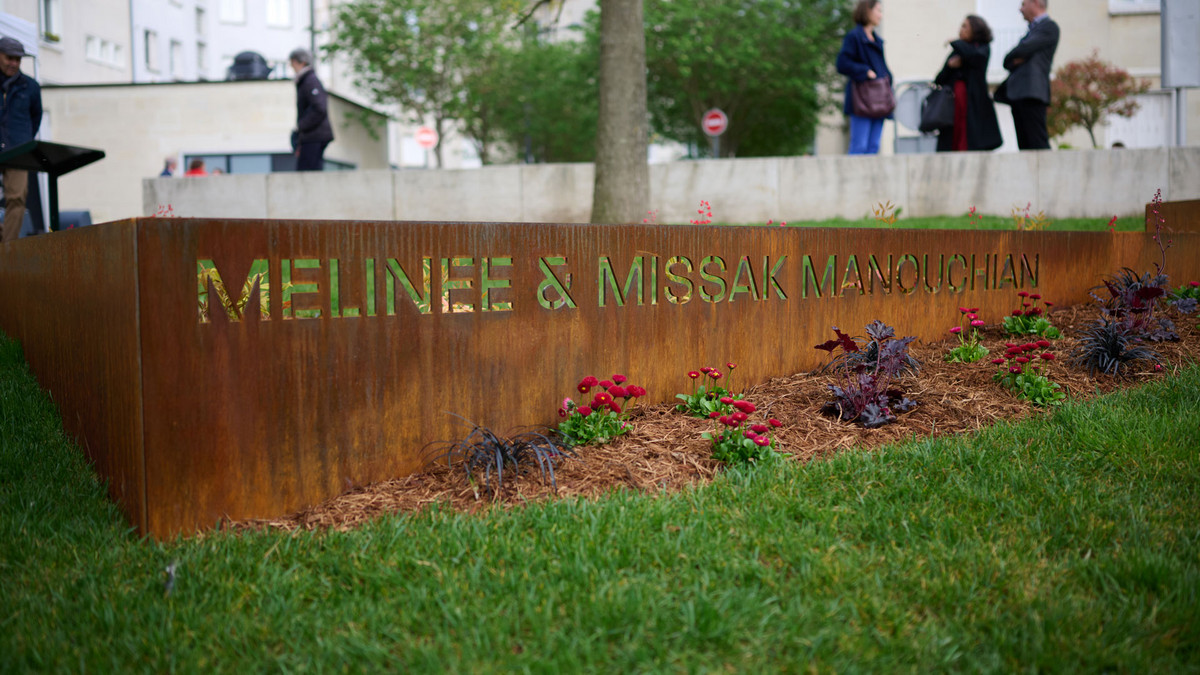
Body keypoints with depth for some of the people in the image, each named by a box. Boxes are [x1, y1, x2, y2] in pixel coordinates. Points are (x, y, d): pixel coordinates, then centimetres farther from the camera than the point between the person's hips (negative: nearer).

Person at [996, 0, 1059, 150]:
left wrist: (1009, 58, 5)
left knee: (1038, 143, -15)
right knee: (1024, 145, 4)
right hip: (1018, 94, 9)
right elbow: (1008, 63, 21)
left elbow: (1023, 50, -14)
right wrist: (1014, 61, -1)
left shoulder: (1049, 26, -1)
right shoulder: (1033, 29, 27)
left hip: (1032, 92, -9)